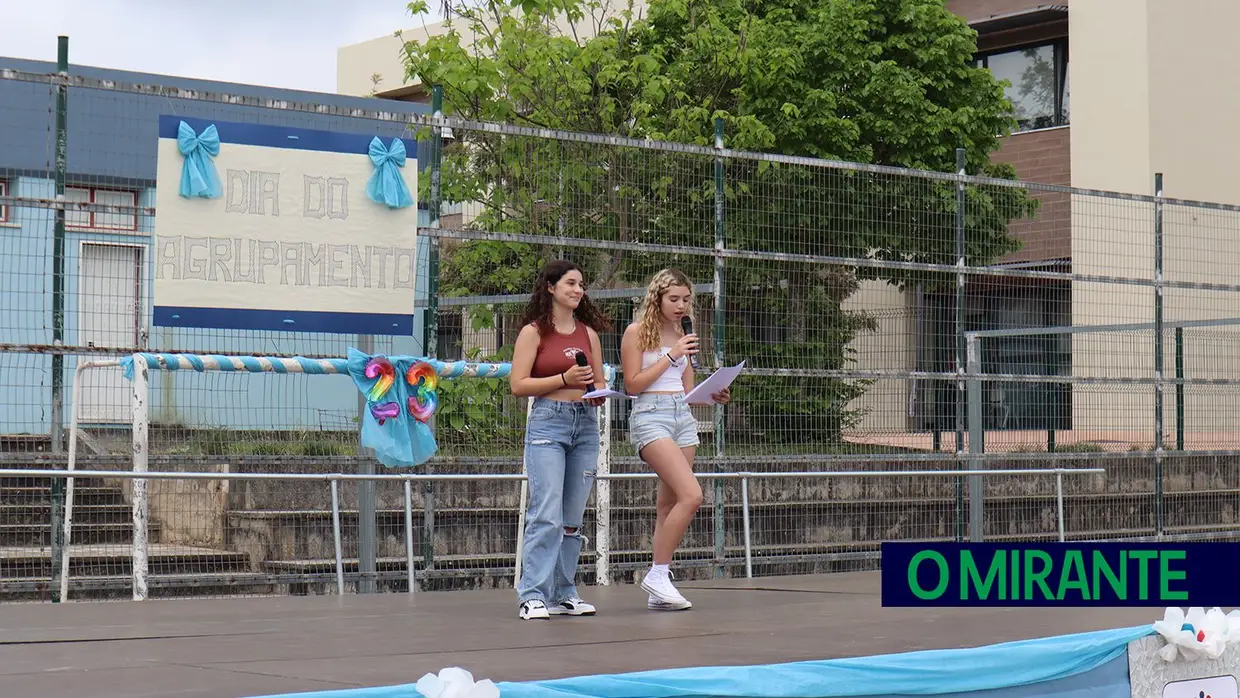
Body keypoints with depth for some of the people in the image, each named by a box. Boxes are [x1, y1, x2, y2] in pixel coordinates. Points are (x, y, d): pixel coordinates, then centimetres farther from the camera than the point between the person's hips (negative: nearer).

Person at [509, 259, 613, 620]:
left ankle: (563, 593, 13)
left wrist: (599, 392, -1)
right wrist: (565, 379, -14)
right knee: (547, 515, -13)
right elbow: (518, 384, -6)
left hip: (586, 423, 6)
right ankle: (532, 595, -11)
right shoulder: (534, 331, 0)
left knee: (573, 518, 7)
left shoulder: (589, 332, 16)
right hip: (548, 422, -5)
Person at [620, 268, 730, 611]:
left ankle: (658, 592, 7)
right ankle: (658, 573, -11)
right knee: (691, 495, -20)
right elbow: (633, 384, -8)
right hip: (650, 416, -7)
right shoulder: (637, 331, -3)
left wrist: (713, 396, 1)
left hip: (683, 416, 7)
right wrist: (670, 357, -11)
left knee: (669, 504, 5)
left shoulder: (681, 335, 17)